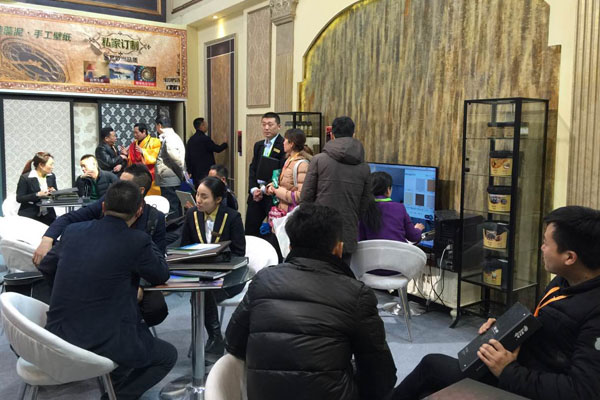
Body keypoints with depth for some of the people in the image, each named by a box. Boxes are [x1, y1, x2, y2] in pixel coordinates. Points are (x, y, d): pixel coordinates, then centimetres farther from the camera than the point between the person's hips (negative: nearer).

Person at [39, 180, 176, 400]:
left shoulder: (73, 231, 2)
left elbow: (45, 267, 18)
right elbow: (162, 275, 3)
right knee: (168, 355, 17)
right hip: (102, 344, -7)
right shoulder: (136, 241, -14)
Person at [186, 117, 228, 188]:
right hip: (205, 173, -7)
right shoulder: (205, 139, -14)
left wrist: (190, 171, 16)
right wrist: (226, 144, 11)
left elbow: (187, 157, 10)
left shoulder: (190, 140, 8)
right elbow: (218, 149, -7)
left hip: (195, 174, 8)